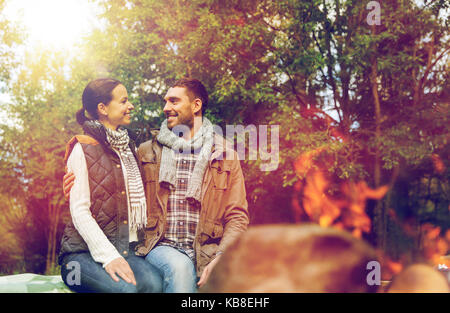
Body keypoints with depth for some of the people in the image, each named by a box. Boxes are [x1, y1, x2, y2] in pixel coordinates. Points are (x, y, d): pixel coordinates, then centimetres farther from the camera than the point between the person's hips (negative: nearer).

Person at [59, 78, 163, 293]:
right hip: (84, 251, -5)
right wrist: (108, 256, -21)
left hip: (127, 249, 5)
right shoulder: (83, 150, -2)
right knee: (126, 287, -33)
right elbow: (80, 211, -10)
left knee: (153, 283, -28)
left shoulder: (129, 147, 19)